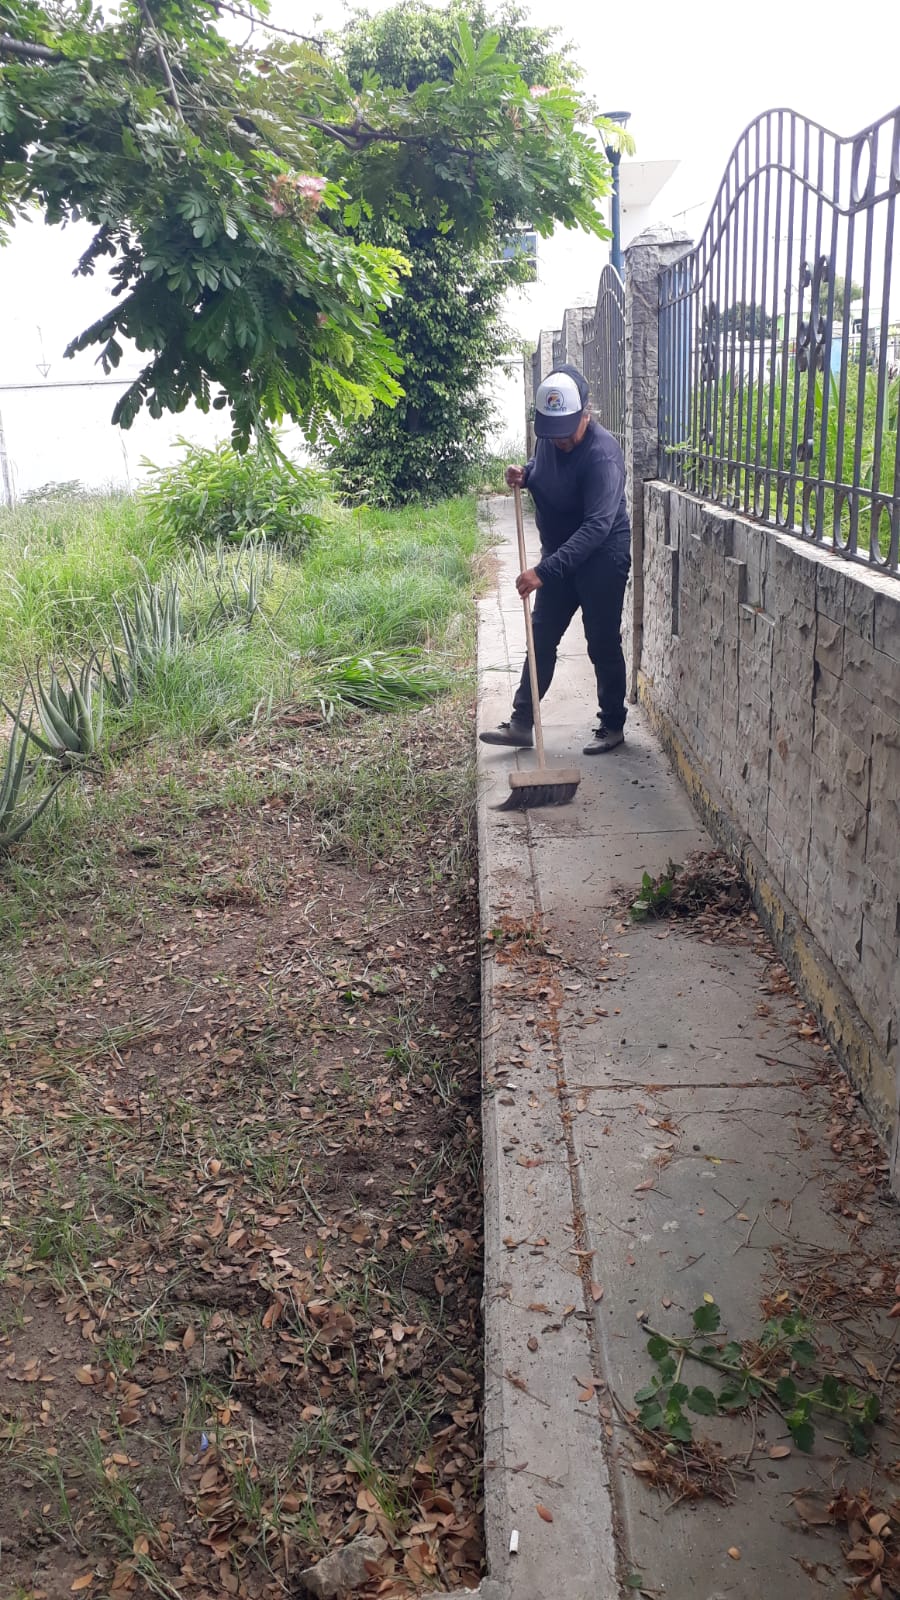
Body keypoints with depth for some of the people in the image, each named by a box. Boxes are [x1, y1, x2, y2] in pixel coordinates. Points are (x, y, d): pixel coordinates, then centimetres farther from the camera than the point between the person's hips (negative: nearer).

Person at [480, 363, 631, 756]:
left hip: (602, 559, -7)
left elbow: (597, 526, -36)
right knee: (541, 639, 9)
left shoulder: (602, 453, -27)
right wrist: (524, 475, -5)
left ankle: (613, 726, 17)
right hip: (559, 555, 8)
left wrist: (544, 571, -42)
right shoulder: (548, 438, -3)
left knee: (603, 645, 2)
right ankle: (522, 722, 16)